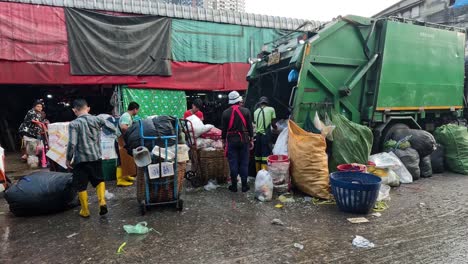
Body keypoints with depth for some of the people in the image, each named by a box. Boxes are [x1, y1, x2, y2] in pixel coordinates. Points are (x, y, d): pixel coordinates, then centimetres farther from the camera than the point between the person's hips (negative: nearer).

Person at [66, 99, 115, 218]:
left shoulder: (74, 124, -10)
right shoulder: (97, 120, 0)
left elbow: (72, 144, -15)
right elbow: (113, 129, 5)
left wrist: (68, 159, -4)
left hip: (80, 159, -3)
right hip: (96, 157, 3)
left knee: (81, 186, 12)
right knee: (99, 180, 21)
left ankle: (85, 211, 22)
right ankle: (102, 201, 0)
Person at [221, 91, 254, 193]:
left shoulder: (226, 113, -3)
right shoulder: (246, 111, -3)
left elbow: (224, 129, 1)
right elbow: (250, 127, -1)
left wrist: (224, 141, 11)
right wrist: (251, 140, 7)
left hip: (231, 140, 0)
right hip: (244, 140, 0)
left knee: (233, 164, 6)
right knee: (244, 163, 8)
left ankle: (234, 186, 13)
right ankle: (244, 185, 13)